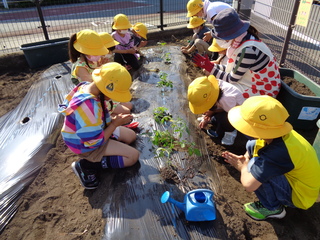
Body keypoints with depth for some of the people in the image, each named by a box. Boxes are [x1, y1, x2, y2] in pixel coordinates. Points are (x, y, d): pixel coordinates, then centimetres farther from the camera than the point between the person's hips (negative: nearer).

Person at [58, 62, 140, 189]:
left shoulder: (87, 86, -12)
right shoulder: (88, 108, -39)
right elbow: (95, 142, -28)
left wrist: (114, 120, -9)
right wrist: (115, 123, -19)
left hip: (95, 132, 9)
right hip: (87, 145, -9)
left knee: (131, 136, 17)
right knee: (133, 156, -9)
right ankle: (87, 166, -6)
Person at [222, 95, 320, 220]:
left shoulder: (278, 152, -39)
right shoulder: (275, 133, -16)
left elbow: (248, 185, -37)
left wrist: (244, 167, -16)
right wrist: (243, 159, -14)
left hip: (299, 196, -8)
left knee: (254, 168, -30)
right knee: (252, 146, 0)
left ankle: (273, 208, -1)